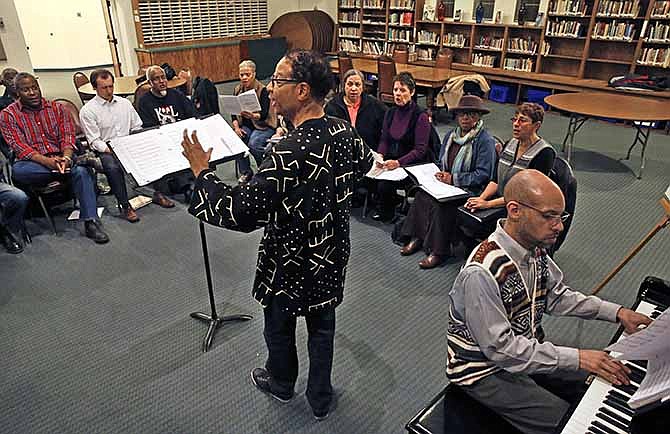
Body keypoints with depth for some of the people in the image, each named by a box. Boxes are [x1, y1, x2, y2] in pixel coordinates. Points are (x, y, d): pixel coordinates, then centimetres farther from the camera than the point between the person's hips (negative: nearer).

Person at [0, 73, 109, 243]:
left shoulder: (56, 108, 12)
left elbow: (67, 136, 2)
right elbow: (20, 147, -7)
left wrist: (65, 158, -20)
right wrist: (47, 161, -25)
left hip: (60, 157, 1)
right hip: (33, 163, -1)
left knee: (81, 171, -30)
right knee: (17, 170, -36)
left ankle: (91, 222, -31)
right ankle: (72, 165, -26)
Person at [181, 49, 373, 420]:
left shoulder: (289, 152, -33)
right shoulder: (345, 132, -10)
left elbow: (242, 213, -31)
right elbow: (365, 163, 13)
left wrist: (201, 171, -19)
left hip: (291, 264, -6)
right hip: (331, 257, 6)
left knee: (280, 327, 23)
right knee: (322, 327, 22)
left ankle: (281, 383, 50)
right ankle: (320, 399, 42)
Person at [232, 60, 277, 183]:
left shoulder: (262, 90, -12)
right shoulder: (237, 90, 5)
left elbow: (264, 114, -21)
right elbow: (233, 113, 7)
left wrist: (253, 116, -42)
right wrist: (236, 127, -10)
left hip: (264, 125, -5)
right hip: (245, 125, 5)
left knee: (253, 144, -31)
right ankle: (245, 172, -6)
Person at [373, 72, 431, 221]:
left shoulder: (421, 116, -9)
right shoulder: (390, 112, 10)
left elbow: (420, 150, -13)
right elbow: (384, 139, 12)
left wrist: (399, 162, -26)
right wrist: (380, 155, -11)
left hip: (411, 165, -5)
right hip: (390, 160, 5)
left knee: (384, 184, -27)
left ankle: (386, 212, 2)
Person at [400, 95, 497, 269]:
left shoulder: (485, 141, -9)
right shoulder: (451, 136, 15)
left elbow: (483, 175, -15)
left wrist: (453, 179, -17)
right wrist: (438, 174, 1)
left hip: (470, 190, -7)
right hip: (446, 183, 7)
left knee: (441, 203, -31)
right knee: (421, 194, -20)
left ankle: (439, 250, -20)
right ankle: (417, 237, -12)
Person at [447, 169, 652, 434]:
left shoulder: (534, 247, -7)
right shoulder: (481, 273, -33)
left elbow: (557, 296, 8)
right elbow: (500, 348, -29)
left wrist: (616, 313, -1)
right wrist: (576, 358, -27)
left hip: (527, 351, 8)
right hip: (486, 372, -7)